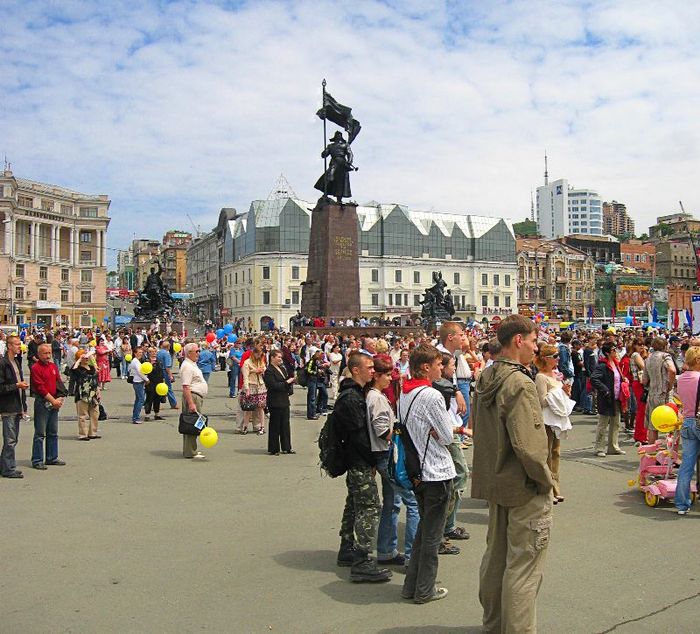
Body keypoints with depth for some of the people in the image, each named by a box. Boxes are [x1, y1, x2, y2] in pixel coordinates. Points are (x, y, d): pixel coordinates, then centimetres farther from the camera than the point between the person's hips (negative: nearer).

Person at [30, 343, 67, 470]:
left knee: (53, 432, 13)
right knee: (40, 433, -3)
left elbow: (59, 383, 14)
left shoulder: (54, 366, 13)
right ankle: (37, 461, 2)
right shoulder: (35, 368, -9)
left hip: (54, 403, 7)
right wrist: (53, 400, -14)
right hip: (42, 402, -7)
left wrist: (60, 398, -1)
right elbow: (40, 388, -14)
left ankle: (52, 457, 22)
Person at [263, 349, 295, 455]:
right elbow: (274, 385, -21)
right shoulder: (269, 371, -13)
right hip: (275, 402, -8)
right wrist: (287, 383, -16)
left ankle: (286, 447, 22)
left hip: (284, 401, 9)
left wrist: (291, 380, 1)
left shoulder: (282, 369, 15)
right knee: (275, 426, -1)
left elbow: (287, 380, 23)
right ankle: (273, 449, 8)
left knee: (285, 425, 13)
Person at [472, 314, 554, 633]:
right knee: (523, 565, 2)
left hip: (494, 482, 9)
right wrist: (546, 480, -12)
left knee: (496, 555, 21)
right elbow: (527, 445, -27)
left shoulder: (485, 379, 6)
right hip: (524, 487, -9)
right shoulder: (520, 383, -22)